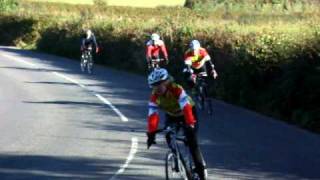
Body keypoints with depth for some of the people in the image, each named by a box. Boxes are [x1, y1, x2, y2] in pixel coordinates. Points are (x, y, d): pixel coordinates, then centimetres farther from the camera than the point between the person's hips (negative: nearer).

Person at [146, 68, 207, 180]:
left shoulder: (177, 90, -36)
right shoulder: (155, 96, -23)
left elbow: (186, 108, -44)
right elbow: (152, 115, -28)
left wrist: (190, 125, -54)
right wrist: (151, 133, -37)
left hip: (187, 112, -4)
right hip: (171, 115, 4)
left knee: (192, 140, -17)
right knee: (169, 137, -19)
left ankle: (200, 168, -7)